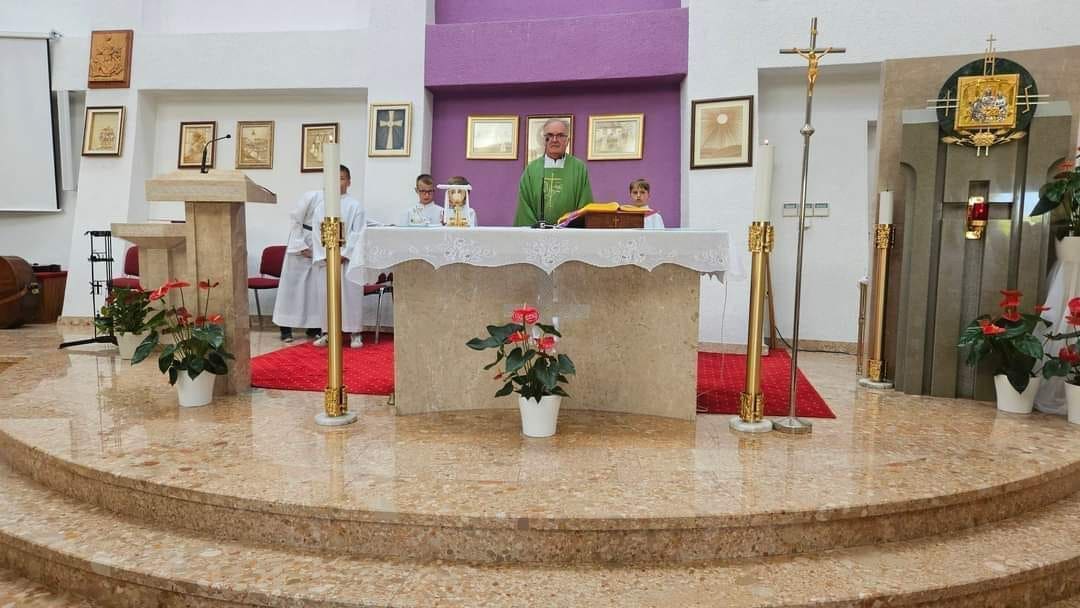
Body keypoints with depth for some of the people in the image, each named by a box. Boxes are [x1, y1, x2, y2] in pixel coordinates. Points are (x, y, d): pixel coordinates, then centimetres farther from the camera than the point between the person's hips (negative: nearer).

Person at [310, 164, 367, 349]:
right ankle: (328, 332, 14)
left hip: (348, 257, -3)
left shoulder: (355, 206, 0)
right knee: (326, 294, 5)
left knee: (350, 294, -2)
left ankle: (355, 334, 6)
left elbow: (357, 234, -6)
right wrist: (324, 256, -6)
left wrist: (343, 254, -13)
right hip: (325, 257, 3)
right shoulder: (321, 205, 8)